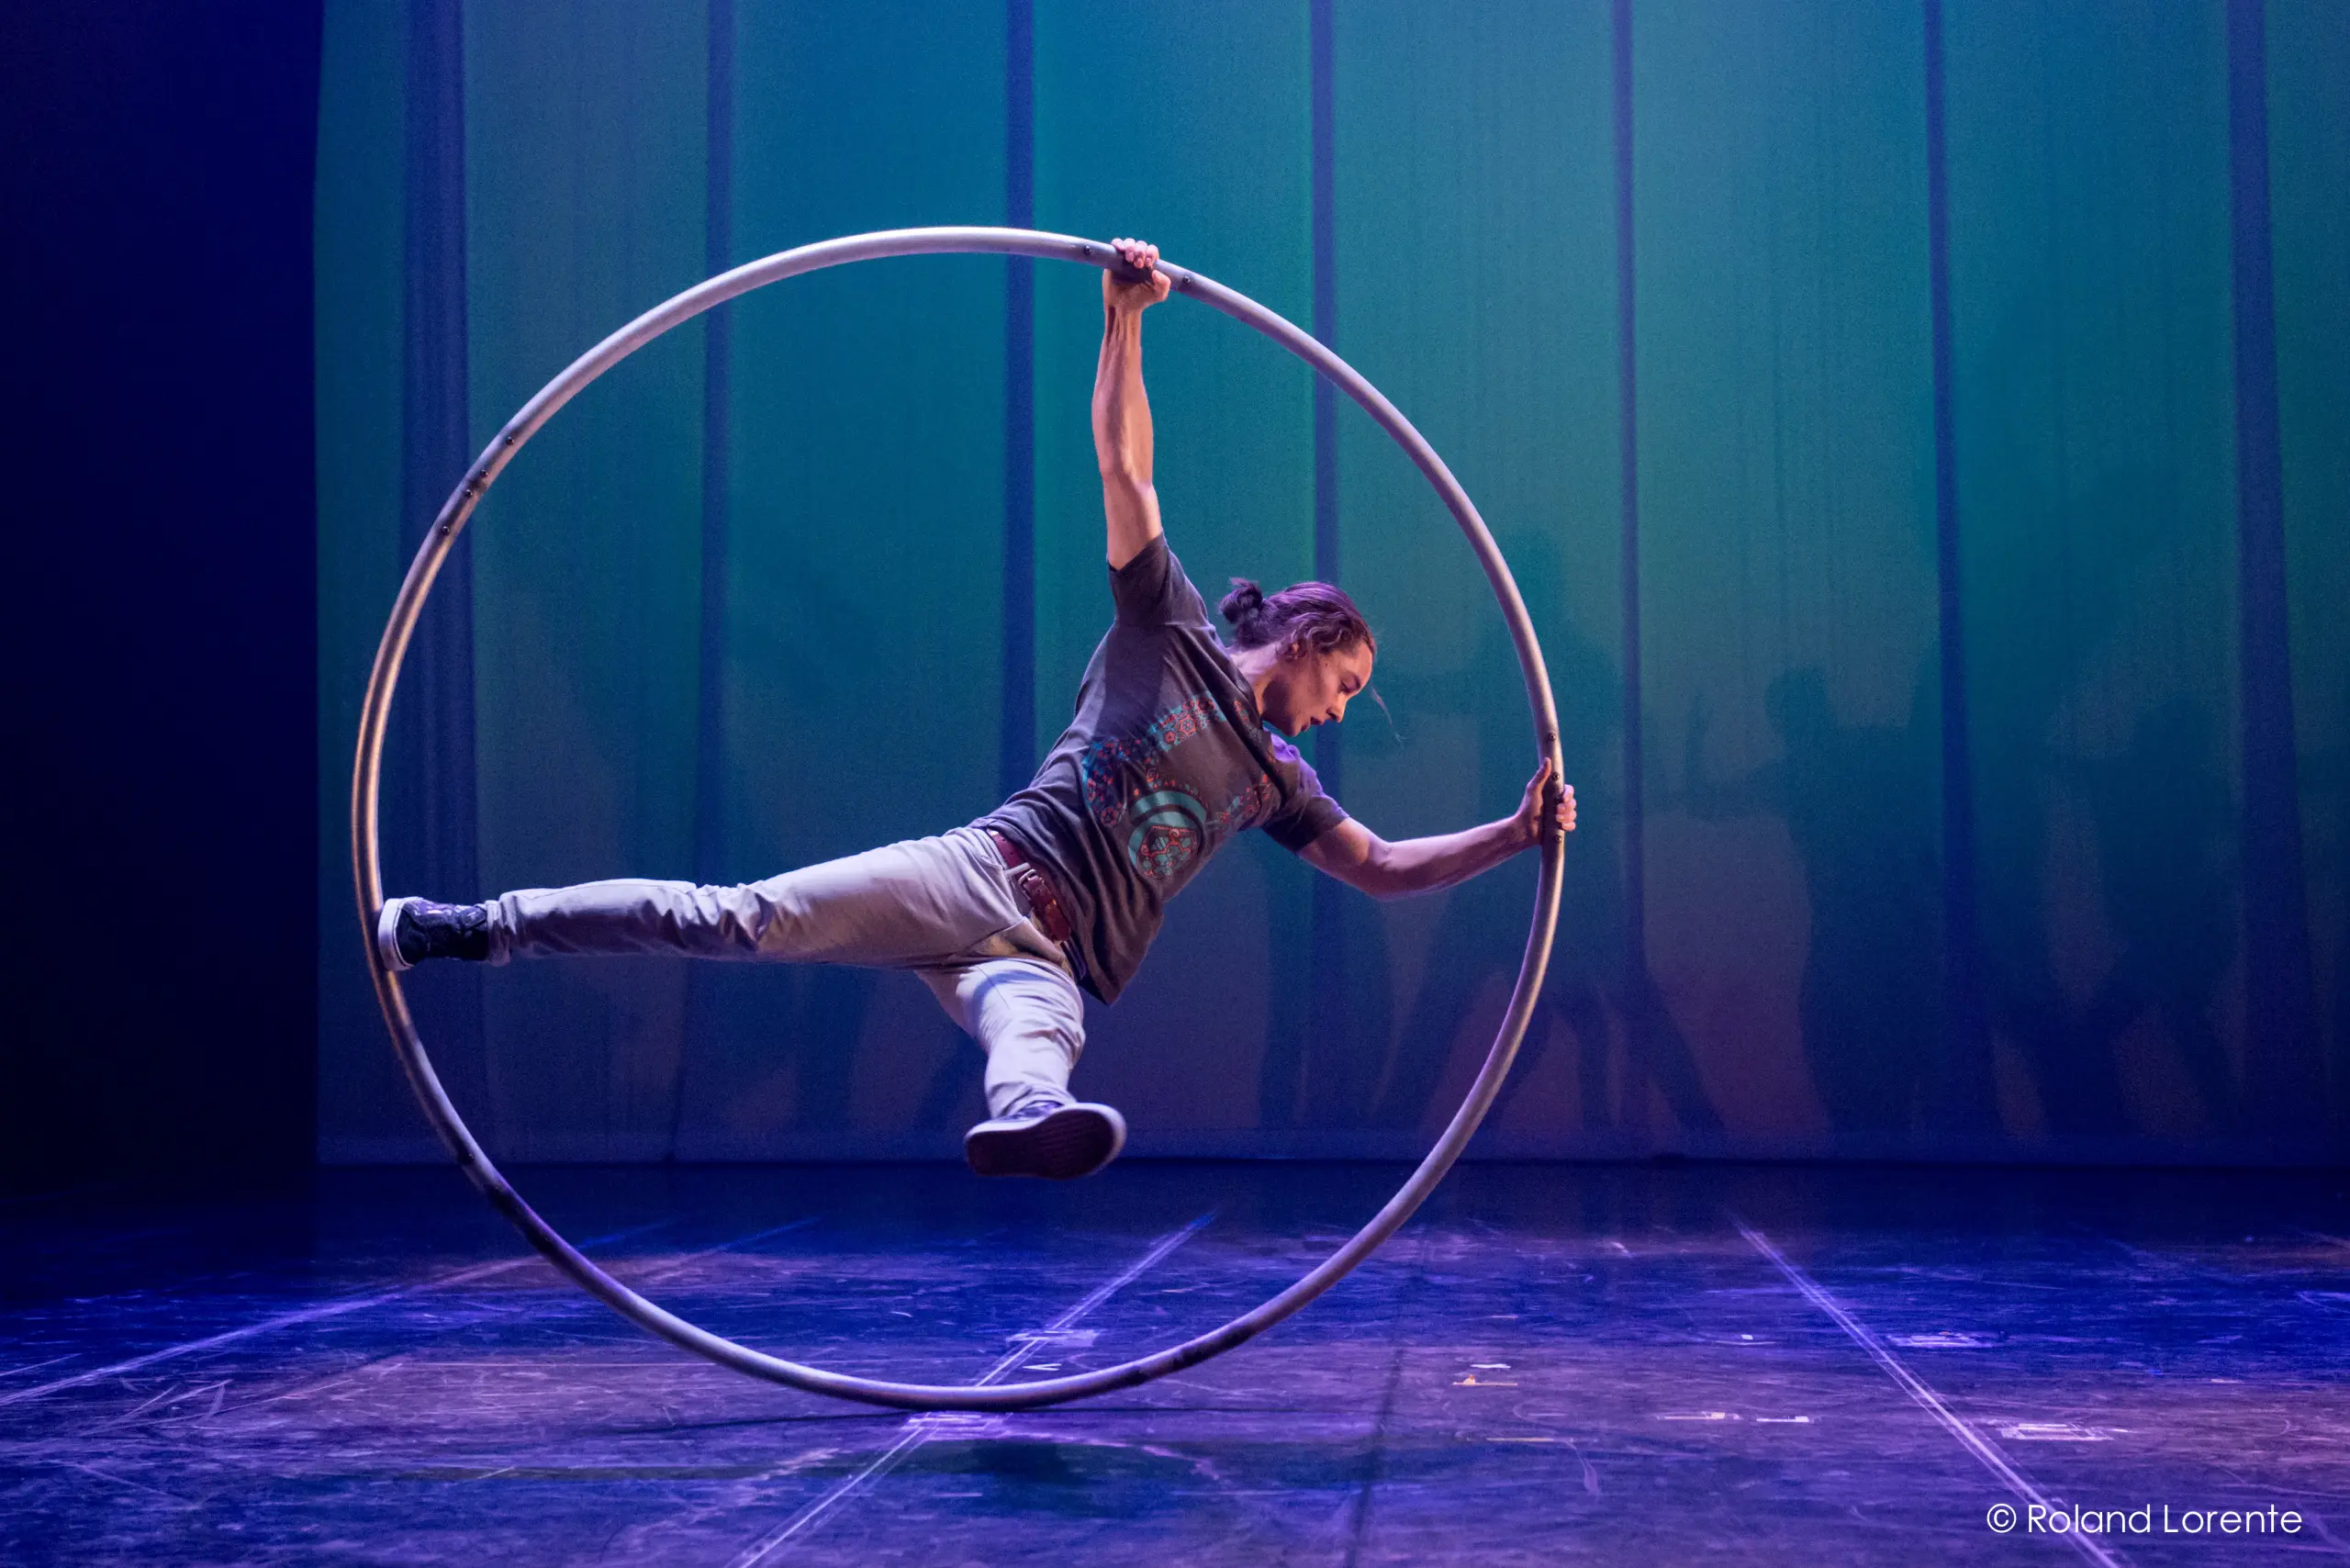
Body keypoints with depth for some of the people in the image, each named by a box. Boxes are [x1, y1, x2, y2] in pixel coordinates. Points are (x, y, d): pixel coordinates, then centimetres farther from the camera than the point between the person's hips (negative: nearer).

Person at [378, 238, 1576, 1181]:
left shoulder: (1274, 776, 25)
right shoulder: (1168, 635, 10)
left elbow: (1385, 869, 26)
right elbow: (1124, 469, 2)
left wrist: (1517, 833, 14)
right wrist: (1125, 321, -8)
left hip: (1052, 962, 3)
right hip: (982, 874, -3)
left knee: (1045, 1027, -35)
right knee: (744, 919, -18)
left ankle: (1024, 1122, -70)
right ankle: (471, 927, -14)